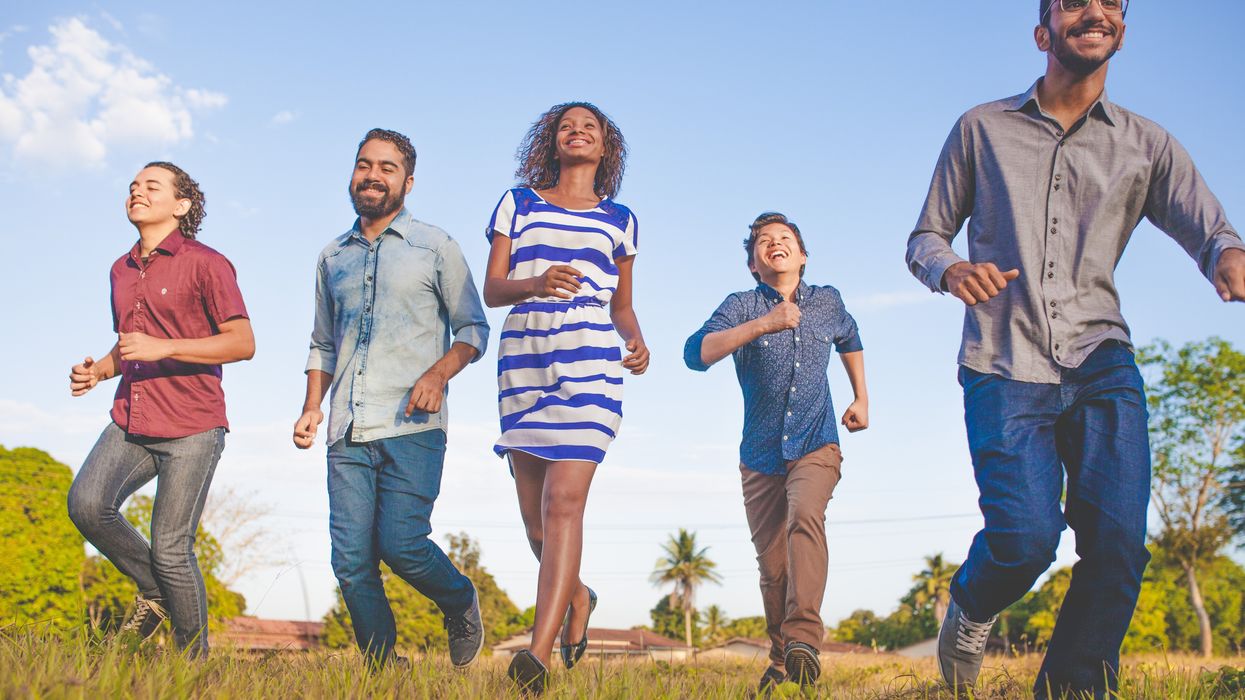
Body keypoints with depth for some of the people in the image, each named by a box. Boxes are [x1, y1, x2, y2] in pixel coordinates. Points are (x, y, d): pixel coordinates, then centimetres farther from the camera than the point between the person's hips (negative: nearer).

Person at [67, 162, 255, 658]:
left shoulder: (205, 264, -4)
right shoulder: (121, 270, 17)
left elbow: (243, 343, -10)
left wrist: (164, 348, -20)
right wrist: (98, 371, 6)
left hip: (192, 429, -6)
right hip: (130, 424, 6)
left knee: (171, 548, -8)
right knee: (86, 504, -18)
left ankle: (196, 661, 9)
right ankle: (153, 592, 7)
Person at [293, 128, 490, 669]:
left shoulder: (435, 248, 6)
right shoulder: (333, 257, 19)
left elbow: (474, 329, 5)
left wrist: (439, 372, -14)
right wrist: (312, 406, 10)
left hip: (412, 427, -4)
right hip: (348, 433, 4)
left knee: (401, 543, -14)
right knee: (351, 562, -2)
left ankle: (460, 604, 17)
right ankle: (380, 672, 13)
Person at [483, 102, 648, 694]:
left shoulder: (619, 220, 15)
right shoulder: (517, 204, 13)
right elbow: (491, 290, 4)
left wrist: (637, 342, 0)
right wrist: (535, 284, -18)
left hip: (589, 363, -2)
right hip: (522, 360, 2)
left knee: (563, 500, -17)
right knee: (535, 515, 7)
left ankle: (539, 653, -21)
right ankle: (578, 597, 36)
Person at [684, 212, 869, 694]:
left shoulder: (827, 302, 5)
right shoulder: (742, 306, -4)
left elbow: (850, 341, 29)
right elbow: (697, 354, -23)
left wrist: (862, 399, 22)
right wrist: (763, 324, -31)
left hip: (816, 447, 0)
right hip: (761, 456, 0)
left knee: (804, 517, -30)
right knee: (773, 568, 3)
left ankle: (803, 638, -37)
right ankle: (781, 661, 22)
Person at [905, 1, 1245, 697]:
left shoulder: (1147, 145, 12)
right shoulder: (981, 130, 10)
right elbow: (924, 239, 13)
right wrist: (951, 269, -12)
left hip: (1101, 362, 2)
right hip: (1004, 368, -2)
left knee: (1119, 540, -14)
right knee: (1026, 536, -16)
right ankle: (971, 608, 19)